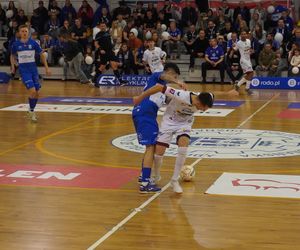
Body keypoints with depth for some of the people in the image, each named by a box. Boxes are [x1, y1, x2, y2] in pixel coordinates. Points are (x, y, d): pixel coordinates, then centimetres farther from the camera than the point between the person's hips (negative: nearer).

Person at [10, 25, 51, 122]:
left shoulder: (33, 43, -3)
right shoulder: (16, 44, -3)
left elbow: (42, 54, 7)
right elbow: (12, 56, 16)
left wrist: (46, 68, 5)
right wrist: (13, 66, 5)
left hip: (33, 68, 3)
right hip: (23, 70, -3)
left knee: (36, 93, 7)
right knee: (32, 91, -17)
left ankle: (31, 111, 29)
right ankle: (31, 112, 1)